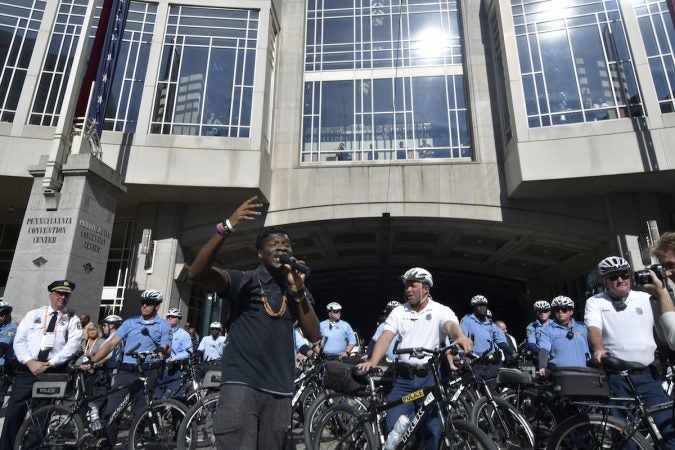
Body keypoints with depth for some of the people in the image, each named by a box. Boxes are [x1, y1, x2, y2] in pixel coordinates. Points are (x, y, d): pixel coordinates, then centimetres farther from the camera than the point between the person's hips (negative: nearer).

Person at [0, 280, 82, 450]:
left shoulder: (73, 319, 4)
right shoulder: (33, 314, 10)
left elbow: (73, 344, -8)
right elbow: (19, 340, 3)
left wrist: (50, 363, -16)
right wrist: (30, 362, -11)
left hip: (54, 372, -1)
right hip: (27, 369, 1)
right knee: (14, 412, -1)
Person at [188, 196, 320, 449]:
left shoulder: (297, 290, 14)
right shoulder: (242, 281, 3)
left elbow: (313, 335, 2)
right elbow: (197, 273, -15)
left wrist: (298, 288, -10)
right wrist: (227, 227, -26)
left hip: (280, 389, 4)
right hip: (241, 383, -4)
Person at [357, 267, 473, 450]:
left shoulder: (441, 311, 1)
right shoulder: (399, 311, 7)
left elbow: (451, 326, -21)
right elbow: (385, 338, -3)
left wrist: (460, 336, -46)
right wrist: (372, 362, -21)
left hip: (431, 377, -2)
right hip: (404, 377, 2)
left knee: (433, 428, -2)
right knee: (394, 426, -1)